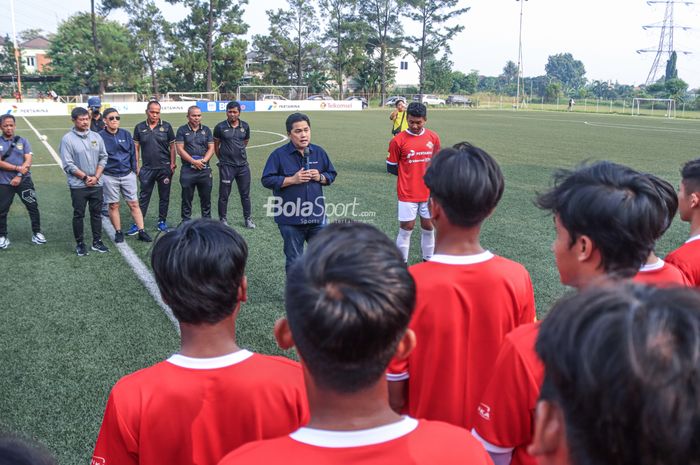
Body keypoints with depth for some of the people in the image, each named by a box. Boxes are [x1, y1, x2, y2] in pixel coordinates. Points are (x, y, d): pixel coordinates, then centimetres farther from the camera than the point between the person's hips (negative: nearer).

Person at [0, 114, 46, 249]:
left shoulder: (22, 141, 3)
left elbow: (28, 161, -4)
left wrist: (19, 176, -14)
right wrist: (18, 168, -16)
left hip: (24, 180, 0)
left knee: (33, 207, 2)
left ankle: (36, 233, 16)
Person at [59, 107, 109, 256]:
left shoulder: (96, 136, 4)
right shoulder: (68, 139, -8)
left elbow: (103, 158, 5)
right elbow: (68, 165, -10)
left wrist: (96, 177, -6)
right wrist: (85, 177, -12)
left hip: (96, 184, 4)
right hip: (78, 185, -4)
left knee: (96, 213, 11)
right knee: (78, 215, 5)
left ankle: (97, 241, 22)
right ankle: (79, 244, 17)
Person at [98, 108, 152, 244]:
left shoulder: (126, 134, 3)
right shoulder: (100, 137, -6)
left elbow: (132, 153, 9)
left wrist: (134, 170, 7)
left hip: (127, 175, 2)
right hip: (109, 177, -2)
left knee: (134, 204, 3)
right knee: (113, 206, 7)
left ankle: (141, 231, 8)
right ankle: (118, 232, 19)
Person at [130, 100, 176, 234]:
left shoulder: (166, 126, 0)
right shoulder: (139, 127, 3)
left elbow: (172, 146, 2)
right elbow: (136, 148, 6)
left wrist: (172, 164, -3)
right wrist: (137, 166, 1)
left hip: (164, 168, 0)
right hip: (147, 168, 1)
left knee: (164, 197, 8)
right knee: (143, 197, 3)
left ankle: (162, 222, 21)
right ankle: (138, 223, 8)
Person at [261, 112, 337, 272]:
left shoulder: (319, 152, 6)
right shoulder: (279, 154, -6)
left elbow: (331, 175, 14)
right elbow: (267, 180, -9)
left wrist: (320, 177, -7)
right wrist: (292, 179, -17)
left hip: (317, 217, 3)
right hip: (290, 219, -3)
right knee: (294, 261, 10)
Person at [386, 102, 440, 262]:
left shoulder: (433, 138, 1)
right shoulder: (398, 140, -10)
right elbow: (391, 167, -2)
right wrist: (408, 175, -3)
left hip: (429, 193, 4)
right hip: (407, 194, -4)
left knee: (428, 227, 12)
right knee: (406, 228, 2)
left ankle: (428, 261, 29)